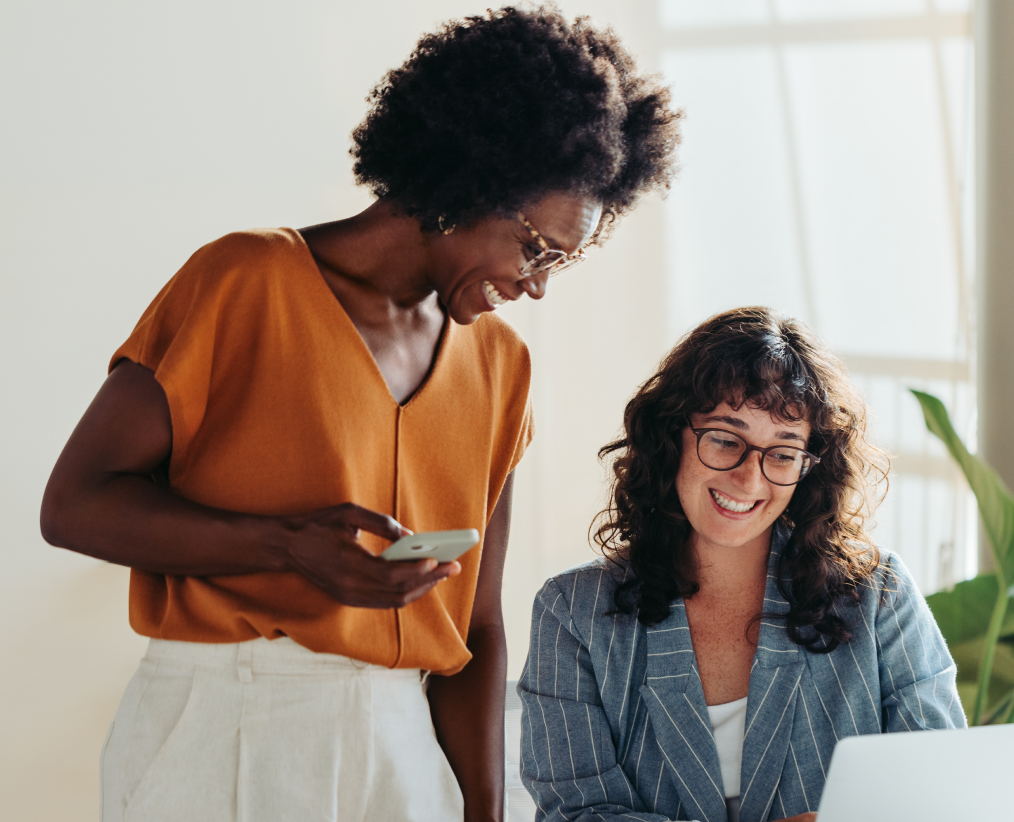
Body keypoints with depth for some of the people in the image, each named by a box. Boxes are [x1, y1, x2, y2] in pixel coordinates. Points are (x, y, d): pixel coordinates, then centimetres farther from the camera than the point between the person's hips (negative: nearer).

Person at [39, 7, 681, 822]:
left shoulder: (499, 364, 12)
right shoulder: (249, 281, -5)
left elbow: (476, 627, 10)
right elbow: (75, 504, -8)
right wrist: (289, 545, -20)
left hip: (405, 747, 5)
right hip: (222, 737, -5)